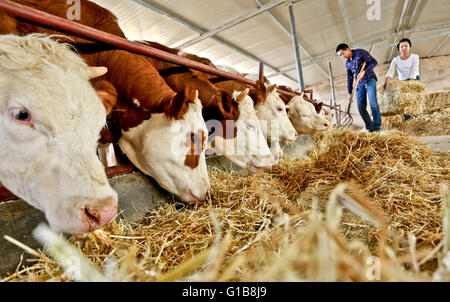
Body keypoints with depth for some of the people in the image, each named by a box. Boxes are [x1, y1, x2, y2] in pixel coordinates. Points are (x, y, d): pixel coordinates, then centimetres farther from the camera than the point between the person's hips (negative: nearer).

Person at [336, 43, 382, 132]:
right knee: (361, 107, -2)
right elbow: (349, 78, 21)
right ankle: (369, 126, 7)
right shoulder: (347, 63, 15)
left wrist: (364, 72, -21)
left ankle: (377, 126, -18)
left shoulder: (361, 52, -2)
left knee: (373, 103, -18)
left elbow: (374, 62, -7)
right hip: (360, 84, 6)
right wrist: (350, 92, 20)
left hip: (369, 80, -6)